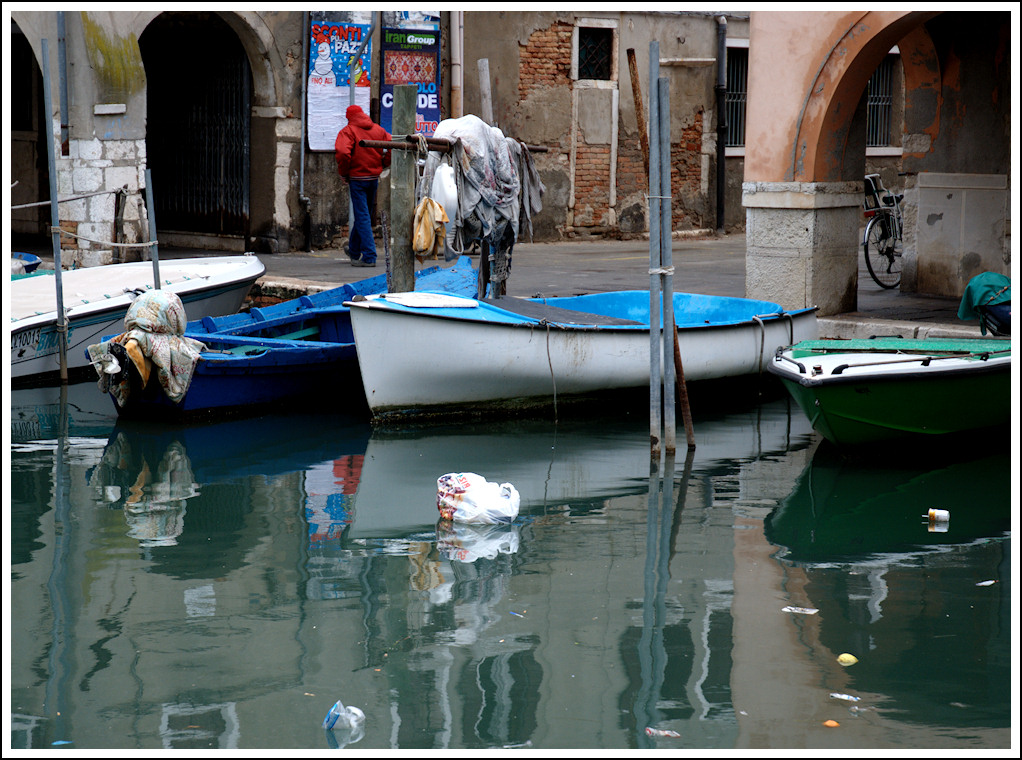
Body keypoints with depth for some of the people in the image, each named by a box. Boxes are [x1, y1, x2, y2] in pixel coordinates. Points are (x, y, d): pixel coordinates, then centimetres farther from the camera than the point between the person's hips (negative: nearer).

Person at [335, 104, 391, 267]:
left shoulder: (348, 131, -9)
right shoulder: (378, 130, 7)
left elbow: (342, 153, -24)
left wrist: (343, 173, -9)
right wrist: (382, 164, 9)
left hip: (357, 179, -6)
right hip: (374, 178, 6)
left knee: (362, 217, -5)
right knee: (364, 215, 19)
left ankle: (369, 257, -12)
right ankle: (354, 251, 36)